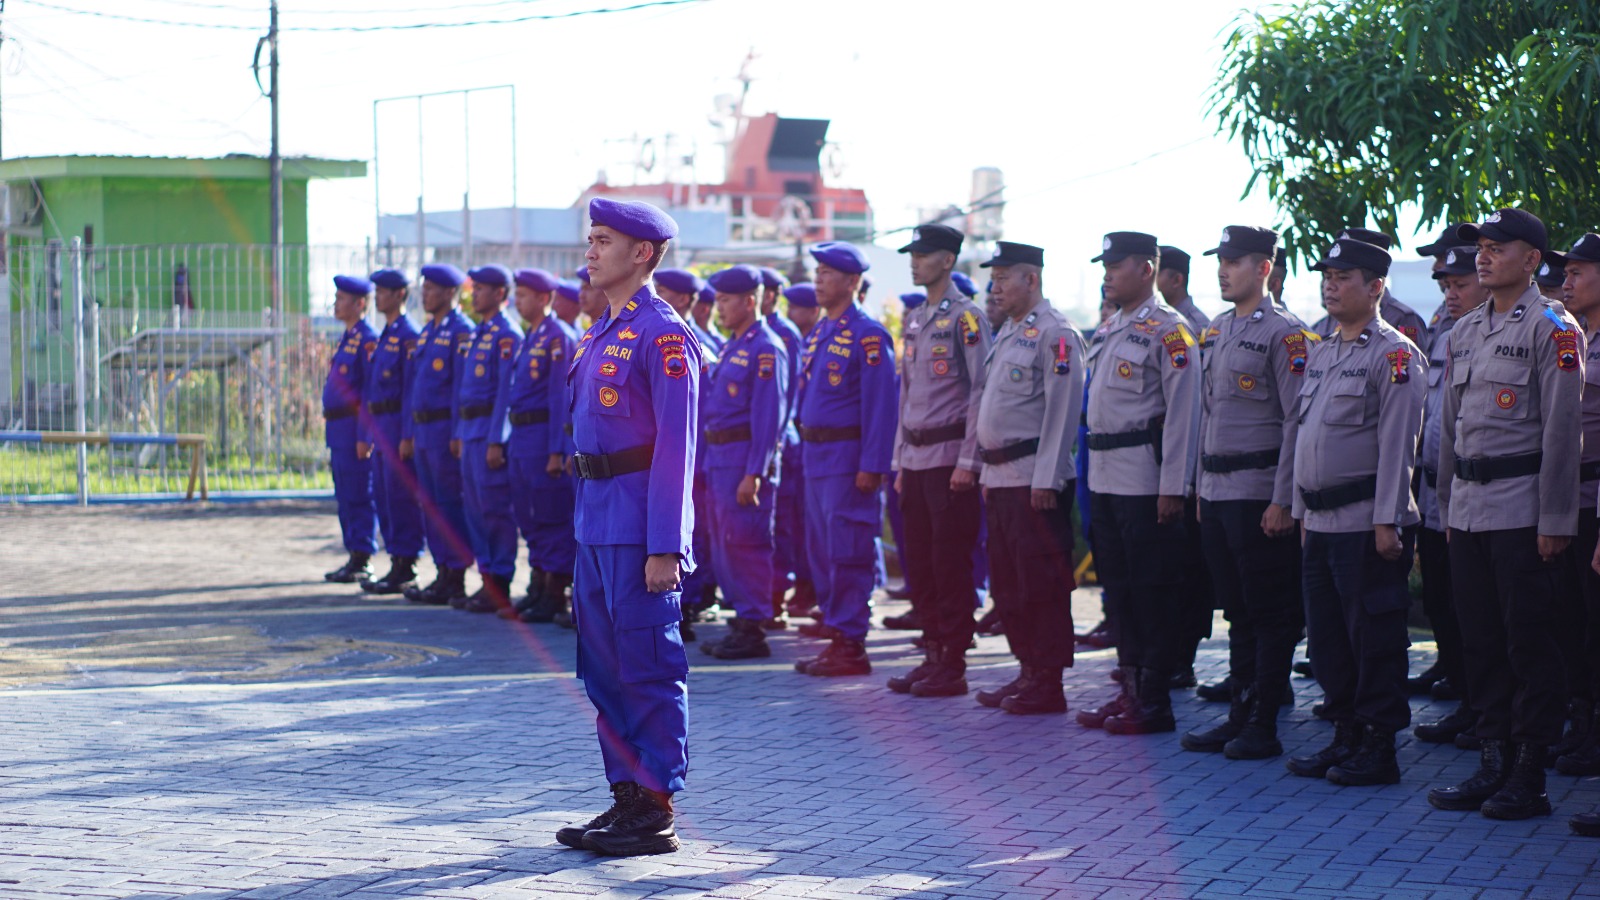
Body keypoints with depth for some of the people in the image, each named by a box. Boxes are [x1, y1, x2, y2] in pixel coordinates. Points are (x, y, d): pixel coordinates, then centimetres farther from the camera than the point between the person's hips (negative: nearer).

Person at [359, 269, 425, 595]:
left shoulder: (408, 336, -11)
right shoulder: (384, 337, 18)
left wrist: (406, 436, -20)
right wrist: (367, 434, 18)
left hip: (398, 425, -10)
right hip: (380, 427, 10)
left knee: (400, 497, -7)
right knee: (382, 496, 10)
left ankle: (405, 570, -4)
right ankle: (397, 565, 15)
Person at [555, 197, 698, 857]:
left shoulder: (663, 335, -12)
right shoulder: (599, 334, 16)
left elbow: (676, 447, -16)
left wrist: (665, 548, -19)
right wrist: (587, 526, 17)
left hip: (639, 524, -9)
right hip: (595, 518, 9)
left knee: (649, 669, -3)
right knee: (602, 667, 12)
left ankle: (656, 812, 2)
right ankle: (626, 797, 20)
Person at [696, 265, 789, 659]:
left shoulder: (766, 350, -12)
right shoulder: (731, 346, 17)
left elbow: (769, 416, -18)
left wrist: (754, 473, -21)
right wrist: (707, 461, 17)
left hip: (745, 456, -10)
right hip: (719, 457, 10)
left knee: (745, 545, -7)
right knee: (725, 544, 12)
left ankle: (752, 630, -3)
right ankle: (741, 622, 20)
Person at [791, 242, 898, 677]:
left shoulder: (867, 336, -11)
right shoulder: (818, 335, 15)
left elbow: (881, 406, -15)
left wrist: (871, 465, -19)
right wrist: (803, 451, 16)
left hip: (847, 458, -9)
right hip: (815, 456, 9)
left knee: (847, 553, -7)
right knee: (821, 548, 12)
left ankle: (850, 645, -4)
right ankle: (834, 623, 20)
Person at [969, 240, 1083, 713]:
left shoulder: (1055, 333, -11)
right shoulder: (1008, 333, 18)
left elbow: (1061, 411, -16)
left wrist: (1046, 480, -19)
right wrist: (987, 471, 20)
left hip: (1034, 479, -10)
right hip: (1000, 477, 10)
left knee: (1042, 583, -5)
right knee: (1007, 581, 12)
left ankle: (1048, 683, -1)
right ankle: (1027, 671, 20)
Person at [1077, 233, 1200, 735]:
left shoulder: (1168, 330, -10)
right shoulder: (1109, 331, 16)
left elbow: (1182, 412, -14)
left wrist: (1173, 487, -18)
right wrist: (1093, 474, 18)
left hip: (1145, 479, -9)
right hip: (1105, 478, 9)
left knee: (1154, 590, -3)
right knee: (1117, 586, 12)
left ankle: (1155, 704, 2)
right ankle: (1130, 690, 20)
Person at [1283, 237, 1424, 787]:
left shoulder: (1394, 354, -9)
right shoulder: (1320, 354, 16)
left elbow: (1397, 443, -14)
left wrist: (1388, 521, -18)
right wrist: (1302, 511, 18)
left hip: (1366, 522, -8)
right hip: (1322, 523, 8)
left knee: (1374, 636, -2)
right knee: (1326, 635, 11)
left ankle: (1378, 749, 4)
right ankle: (1346, 737, 21)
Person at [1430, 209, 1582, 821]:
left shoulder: (1551, 328, -7)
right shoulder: (1464, 332, 14)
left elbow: (1562, 428, -11)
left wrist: (1555, 520, -14)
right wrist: (1446, 506, 16)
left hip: (1521, 509, -7)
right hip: (1468, 510, 7)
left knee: (1530, 643, -1)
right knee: (1481, 639, 10)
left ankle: (1530, 778, 4)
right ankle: (1494, 764, 17)